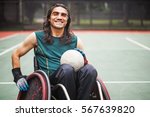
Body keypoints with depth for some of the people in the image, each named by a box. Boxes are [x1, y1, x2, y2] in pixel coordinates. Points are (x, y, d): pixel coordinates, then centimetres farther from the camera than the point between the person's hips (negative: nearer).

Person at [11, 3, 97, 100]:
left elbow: (84, 63, 22)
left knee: (90, 69, -30)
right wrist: (18, 77, 7)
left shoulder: (75, 40, 16)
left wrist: (83, 59, -2)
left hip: (73, 78, 3)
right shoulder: (37, 37, 11)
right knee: (67, 68, -35)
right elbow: (16, 54, 19)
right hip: (49, 79, -2)